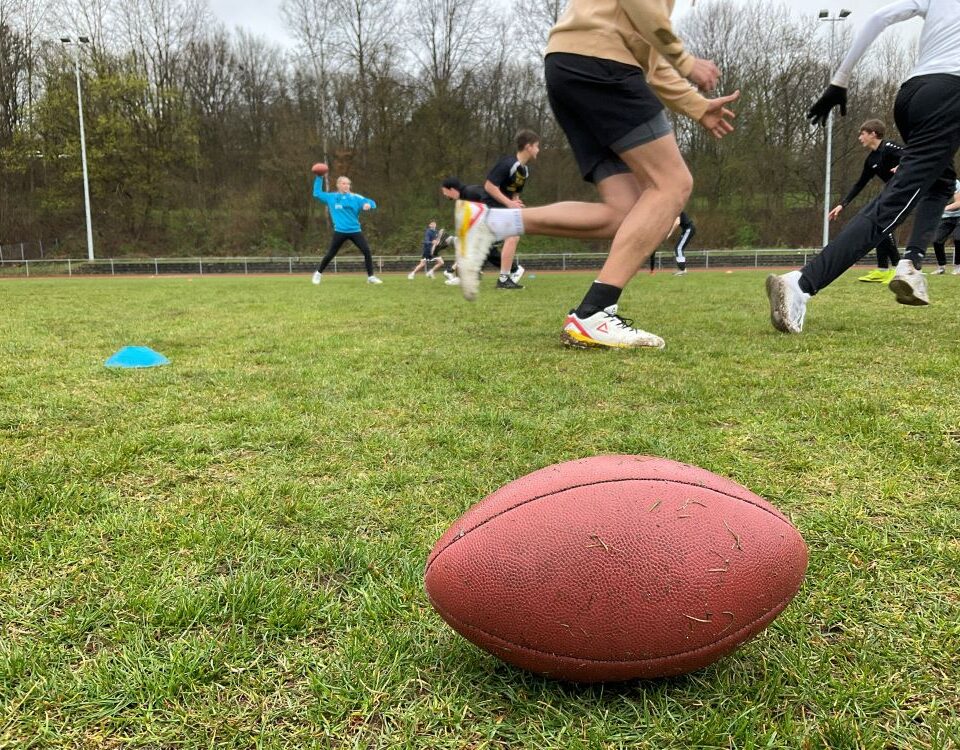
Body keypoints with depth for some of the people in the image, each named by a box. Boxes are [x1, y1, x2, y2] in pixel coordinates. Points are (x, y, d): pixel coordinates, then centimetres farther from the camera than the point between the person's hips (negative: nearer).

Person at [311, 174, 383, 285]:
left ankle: (371, 277, -3)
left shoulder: (355, 197, 2)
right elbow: (317, 193, 14)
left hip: (355, 231, 1)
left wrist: (369, 205, -28)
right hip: (340, 232, 0)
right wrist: (319, 178, 8)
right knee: (330, 254, 5)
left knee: (367, 251, -11)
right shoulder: (331, 197, 5)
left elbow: (371, 202, -4)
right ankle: (318, 273, 27)